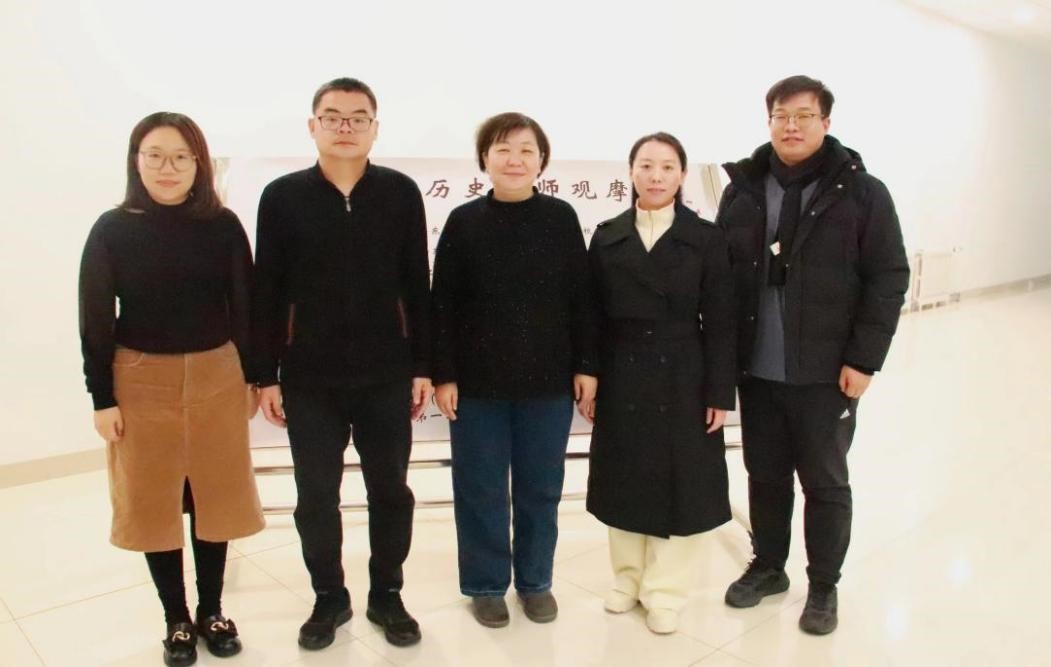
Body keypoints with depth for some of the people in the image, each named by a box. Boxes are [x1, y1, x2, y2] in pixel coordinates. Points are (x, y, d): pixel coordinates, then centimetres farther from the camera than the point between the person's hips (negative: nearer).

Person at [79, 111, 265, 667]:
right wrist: (102, 397, -4)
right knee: (153, 501, 9)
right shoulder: (112, 230, -4)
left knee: (216, 495, 10)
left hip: (217, 377, 1)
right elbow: (95, 320, -2)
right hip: (141, 381, 0)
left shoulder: (223, 226, -2)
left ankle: (212, 610, 28)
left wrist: (252, 377, 3)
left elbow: (244, 308, 4)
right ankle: (176, 619, 26)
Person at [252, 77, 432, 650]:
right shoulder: (282, 196, -1)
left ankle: (387, 595, 31)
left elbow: (416, 287, 1)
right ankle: (329, 597, 31)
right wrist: (266, 375, -1)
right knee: (316, 497, 11)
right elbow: (267, 293, 0)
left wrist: (422, 367, 0)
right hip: (309, 378, 0)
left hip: (387, 376, 0)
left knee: (390, 491, 12)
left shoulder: (400, 193, -1)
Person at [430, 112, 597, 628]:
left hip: (548, 378, 1)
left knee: (541, 487, 13)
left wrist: (586, 365, 1)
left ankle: (536, 581, 31)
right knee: (480, 488, 9)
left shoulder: (561, 218, -1)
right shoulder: (464, 221, -2)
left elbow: (580, 297, 3)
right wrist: (443, 374, -5)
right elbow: (443, 305, -2)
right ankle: (486, 584, 28)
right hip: (477, 381, 0)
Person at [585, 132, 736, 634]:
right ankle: (628, 577, 31)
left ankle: (665, 591, 23)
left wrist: (719, 393, -7)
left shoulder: (706, 238, -2)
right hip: (621, 381, 2)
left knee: (678, 484, 7)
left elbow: (719, 323, -4)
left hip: (683, 383, -2)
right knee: (626, 481, 12)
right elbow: (594, 316, 3)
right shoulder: (607, 238, 4)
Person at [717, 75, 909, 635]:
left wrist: (863, 360, -12)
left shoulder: (862, 193, -4)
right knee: (765, 475, 16)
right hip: (756, 369, 3)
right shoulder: (743, 189, 4)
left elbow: (887, 281, -6)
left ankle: (823, 586, 28)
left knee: (825, 482, 11)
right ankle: (767, 567, 35)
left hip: (827, 372, -3)